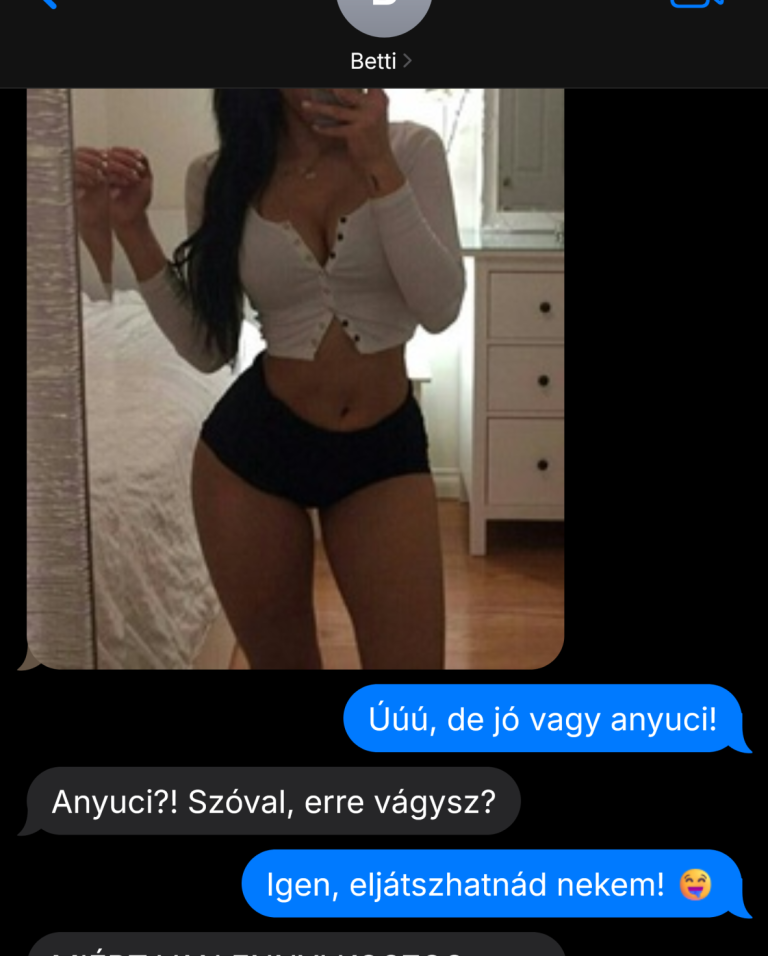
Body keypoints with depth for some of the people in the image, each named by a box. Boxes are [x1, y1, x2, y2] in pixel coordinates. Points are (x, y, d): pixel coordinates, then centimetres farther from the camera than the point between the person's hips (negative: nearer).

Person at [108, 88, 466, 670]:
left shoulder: (411, 150, -4)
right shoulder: (222, 175, -2)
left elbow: (440, 307, -14)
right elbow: (206, 348, 1)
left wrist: (379, 166, -18)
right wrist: (133, 229, -8)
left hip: (384, 448, 0)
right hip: (253, 443, 1)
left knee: (413, 683, -1)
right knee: (281, 659, 15)